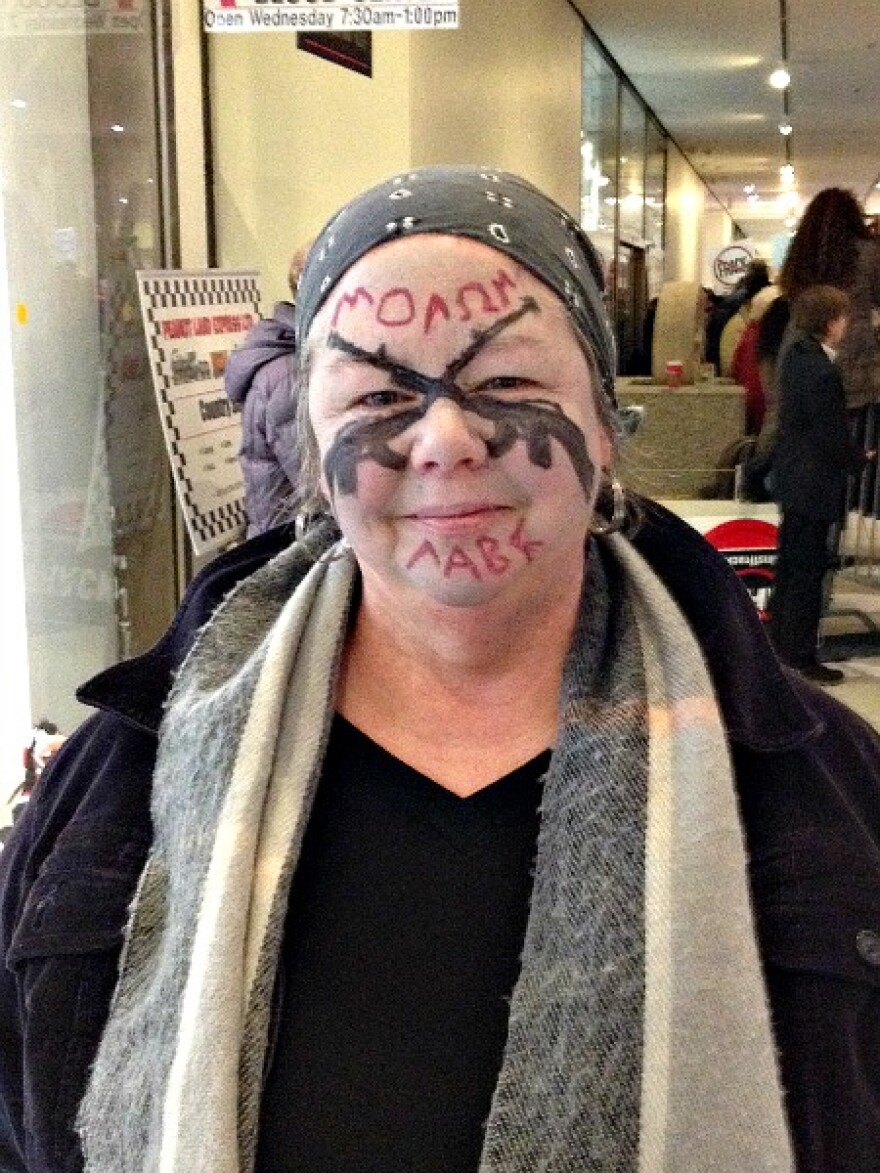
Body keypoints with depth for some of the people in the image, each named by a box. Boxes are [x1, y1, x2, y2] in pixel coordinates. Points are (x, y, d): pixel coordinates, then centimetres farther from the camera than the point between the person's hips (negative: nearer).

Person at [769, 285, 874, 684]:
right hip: (815, 482, -10)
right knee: (808, 568, 1)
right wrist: (861, 458, -4)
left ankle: (781, 638, 33)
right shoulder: (823, 372, -26)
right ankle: (800, 655, 11)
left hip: (791, 473, 10)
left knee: (791, 559, 20)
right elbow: (832, 437, -22)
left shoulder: (794, 354, 3)